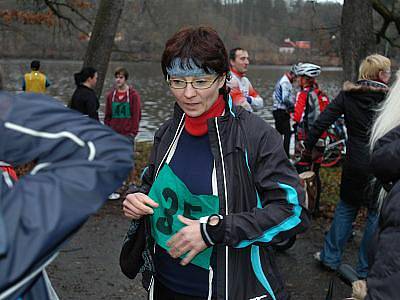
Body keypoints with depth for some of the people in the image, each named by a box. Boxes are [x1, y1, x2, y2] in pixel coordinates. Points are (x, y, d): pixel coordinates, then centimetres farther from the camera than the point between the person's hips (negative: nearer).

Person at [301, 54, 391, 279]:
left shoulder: (348, 95, -1)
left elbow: (323, 121, -3)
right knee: (377, 214, 10)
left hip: (355, 163, 3)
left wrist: (308, 148, 4)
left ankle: (331, 257, 25)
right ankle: (365, 269, 19)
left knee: (346, 207, 19)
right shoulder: (389, 98, -8)